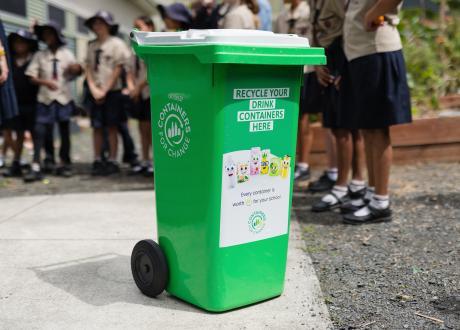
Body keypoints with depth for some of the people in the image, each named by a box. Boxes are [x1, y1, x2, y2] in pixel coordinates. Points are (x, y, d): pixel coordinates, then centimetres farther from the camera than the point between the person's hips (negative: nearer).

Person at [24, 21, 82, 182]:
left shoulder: (66, 53, 9)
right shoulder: (39, 55, 6)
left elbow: (74, 73, 9)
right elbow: (32, 77, 1)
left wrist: (76, 69, -14)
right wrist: (45, 82, -17)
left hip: (64, 97, 1)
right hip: (45, 98, -1)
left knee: (64, 131, 8)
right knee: (39, 131, -10)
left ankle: (64, 164, 20)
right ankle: (36, 167, -10)